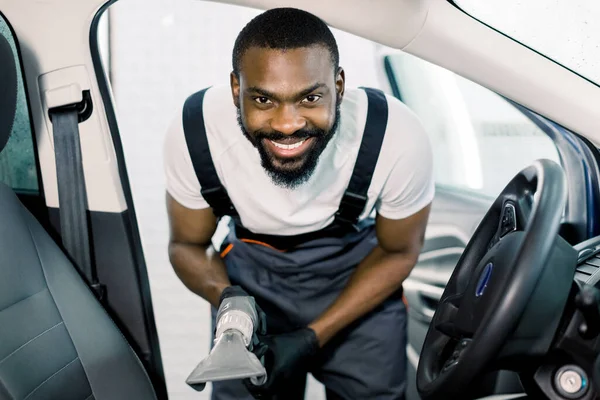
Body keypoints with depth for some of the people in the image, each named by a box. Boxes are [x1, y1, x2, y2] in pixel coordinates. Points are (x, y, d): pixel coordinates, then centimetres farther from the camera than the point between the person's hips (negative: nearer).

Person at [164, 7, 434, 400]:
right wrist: (226, 297, -31)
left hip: (357, 269, 0)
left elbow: (398, 252, -12)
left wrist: (312, 338, -20)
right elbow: (187, 245, -9)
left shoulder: (398, 138, -30)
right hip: (250, 270, 1)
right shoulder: (194, 131, -27)